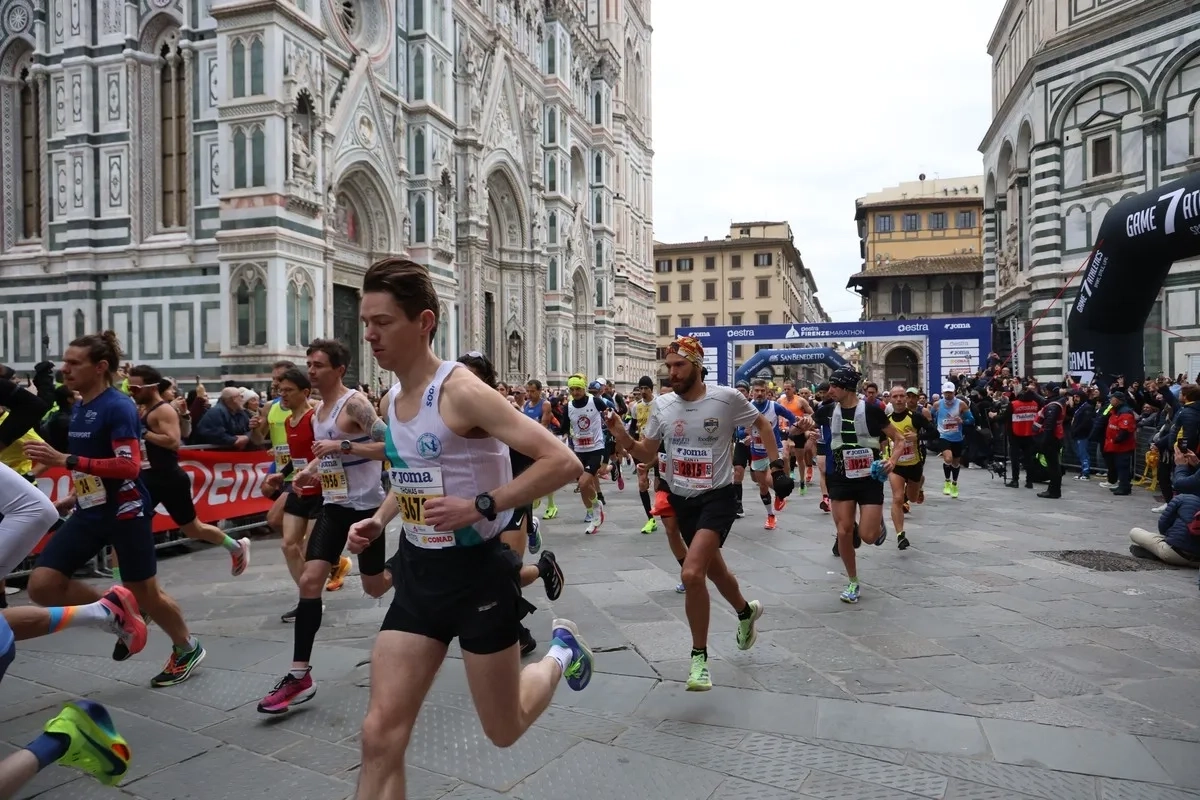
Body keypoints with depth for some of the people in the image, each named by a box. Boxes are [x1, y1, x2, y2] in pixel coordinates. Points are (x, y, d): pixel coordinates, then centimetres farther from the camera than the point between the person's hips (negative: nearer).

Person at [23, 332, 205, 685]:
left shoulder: (118, 406, -17)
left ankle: (188, 649, 30)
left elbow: (130, 466, -27)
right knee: (42, 586, -5)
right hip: (89, 513, 8)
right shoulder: (78, 408, 8)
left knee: (145, 594, 6)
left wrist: (66, 460, -31)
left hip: (126, 513, -8)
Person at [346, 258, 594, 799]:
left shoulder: (463, 392, -20)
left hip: (476, 572, -6)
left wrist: (481, 507, -28)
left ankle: (560, 653, 42)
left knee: (504, 731, 13)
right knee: (381, 735, 1)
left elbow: (563, 463, -25)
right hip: (418, 572, 7)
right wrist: (378, 520, 7)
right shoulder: (393, 399, 5)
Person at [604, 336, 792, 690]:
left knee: (691, 574, -22)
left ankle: (699, 657, -3)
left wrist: (777, 467, -1)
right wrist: (621, 436, -14)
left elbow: (762, 424, 5)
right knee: (714, 570, 21)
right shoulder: (662, 405, -2)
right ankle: (746, 611, 53)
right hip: (681, 499, 5)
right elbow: (647, 454, 4)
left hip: (717, 497, -5)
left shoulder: (727, 398, -12)